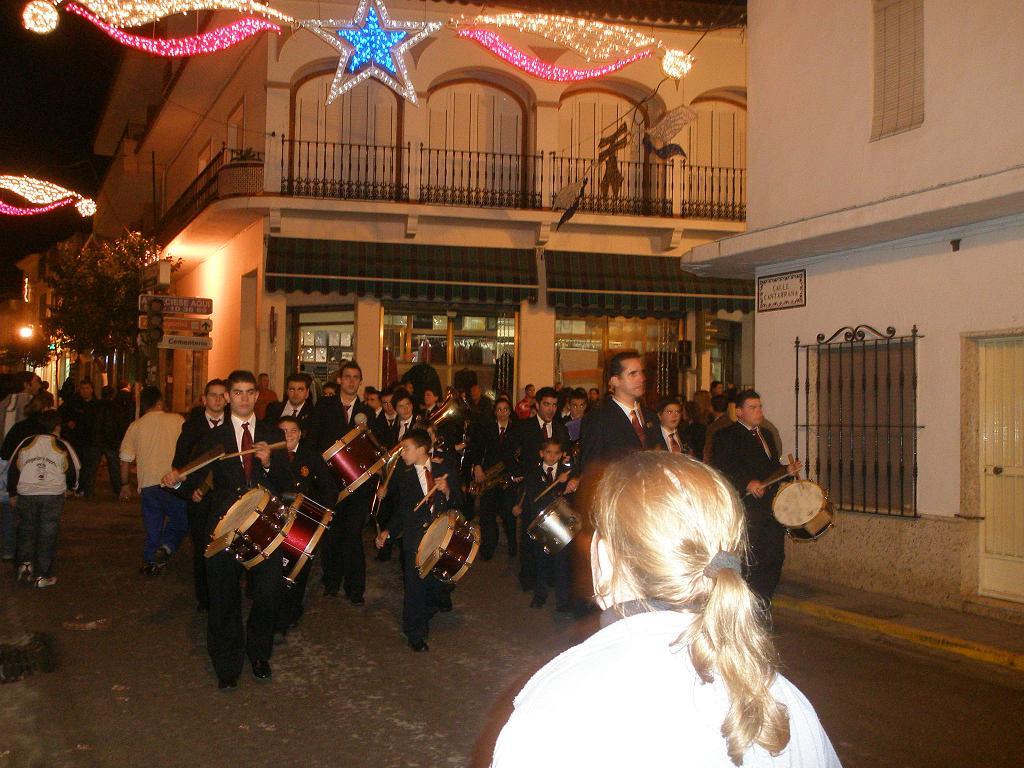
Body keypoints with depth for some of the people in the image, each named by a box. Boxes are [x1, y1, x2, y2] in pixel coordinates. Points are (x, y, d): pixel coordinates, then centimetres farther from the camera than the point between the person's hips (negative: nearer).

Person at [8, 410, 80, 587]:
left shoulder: (26, 444, 6)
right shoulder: (63, 446, 1)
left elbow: (13, 469, 9)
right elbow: (73, 472, 4)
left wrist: (12, 494, 20)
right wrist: (70, 486, 26)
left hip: (26, 494, 2)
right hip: (53, 495, -2)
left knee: (26, 531, 18)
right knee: (48, 535, 5)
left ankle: (25, 563, 0)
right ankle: (42, 576, 7)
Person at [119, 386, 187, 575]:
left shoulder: (135, 426, 7)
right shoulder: (177, 420, -1)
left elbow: (125, 459, 8)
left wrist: (125, 484, 20)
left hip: (148, 485, 3)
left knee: (152, 527, 16)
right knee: (181, 521, 11)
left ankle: (150, 562, 17)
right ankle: (166, 547, -11)